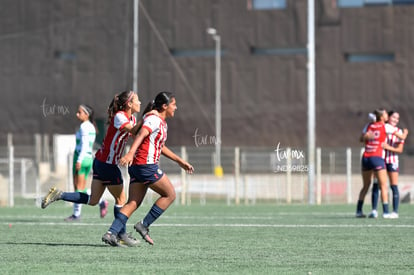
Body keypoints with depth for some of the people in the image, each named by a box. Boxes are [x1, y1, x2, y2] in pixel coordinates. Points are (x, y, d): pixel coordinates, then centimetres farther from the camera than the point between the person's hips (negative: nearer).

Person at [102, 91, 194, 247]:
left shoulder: (161, 122, 23)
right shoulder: (154, 119, -8)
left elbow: (160, 147, 36)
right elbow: (141, 135, -24)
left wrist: (180, 161, 40)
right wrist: (131, 153, -40)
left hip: (136, 166, 9)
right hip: (147, 165, -9)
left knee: (133, 203, 3)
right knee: (170, 194, 1)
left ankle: (111, 233, -9)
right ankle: (144, 225, 0)